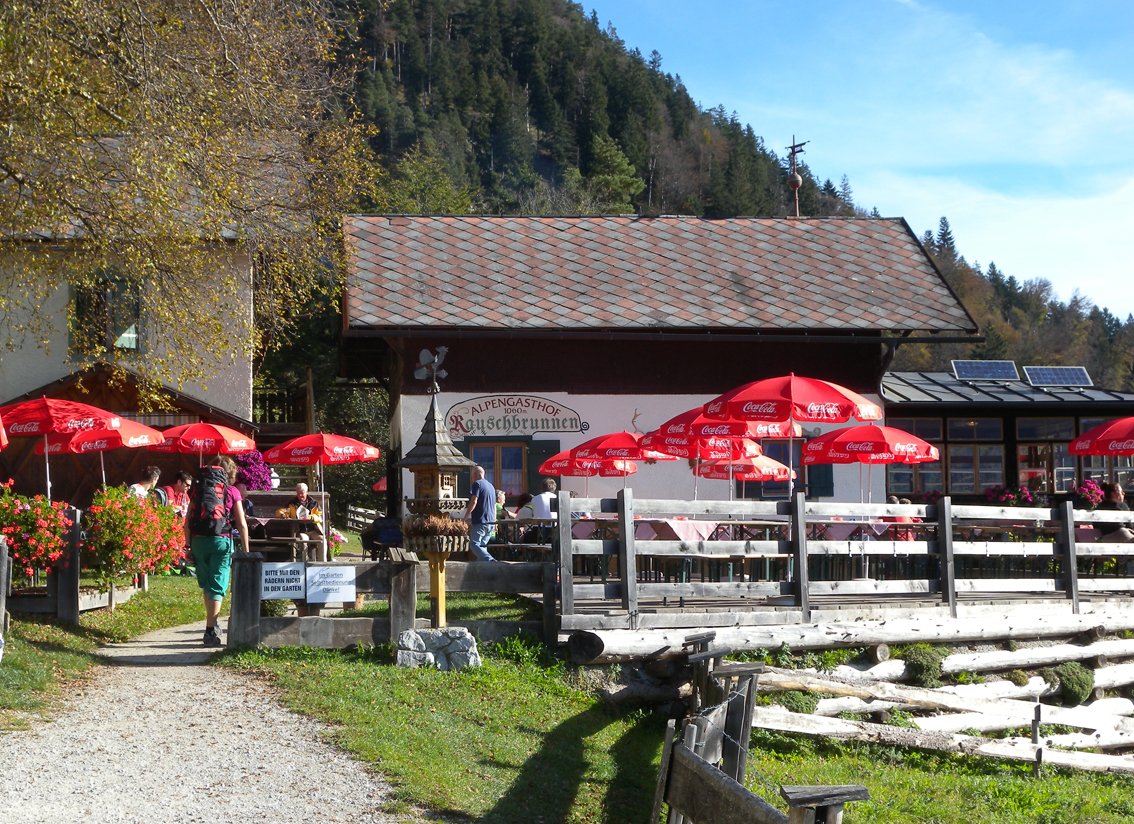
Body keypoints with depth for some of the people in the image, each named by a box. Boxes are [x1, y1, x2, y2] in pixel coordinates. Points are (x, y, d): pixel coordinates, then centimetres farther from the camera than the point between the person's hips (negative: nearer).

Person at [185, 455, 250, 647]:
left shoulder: (197, 489, 10)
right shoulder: (231, 492, 2)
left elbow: (187, 522, 6)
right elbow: (242, 525, 0)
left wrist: (188, 546, 11)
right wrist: (245, 551, 5)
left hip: (198, 541, 3)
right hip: (221, 541, -3)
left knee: (206, 585, 19)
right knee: (217, 587, -1)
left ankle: (213, 626, 29)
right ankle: (210, 631, -11)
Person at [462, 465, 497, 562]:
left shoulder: (477, 484, -6)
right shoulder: (490, 486, 20)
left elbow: (474, 501, -17)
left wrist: (466, 516, -12)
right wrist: (494, 522, 27)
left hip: (480, 521, -8)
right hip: (490, 523, 8)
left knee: (474, 545, -10)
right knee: (482, 546, 12)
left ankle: (490, 561, -29)